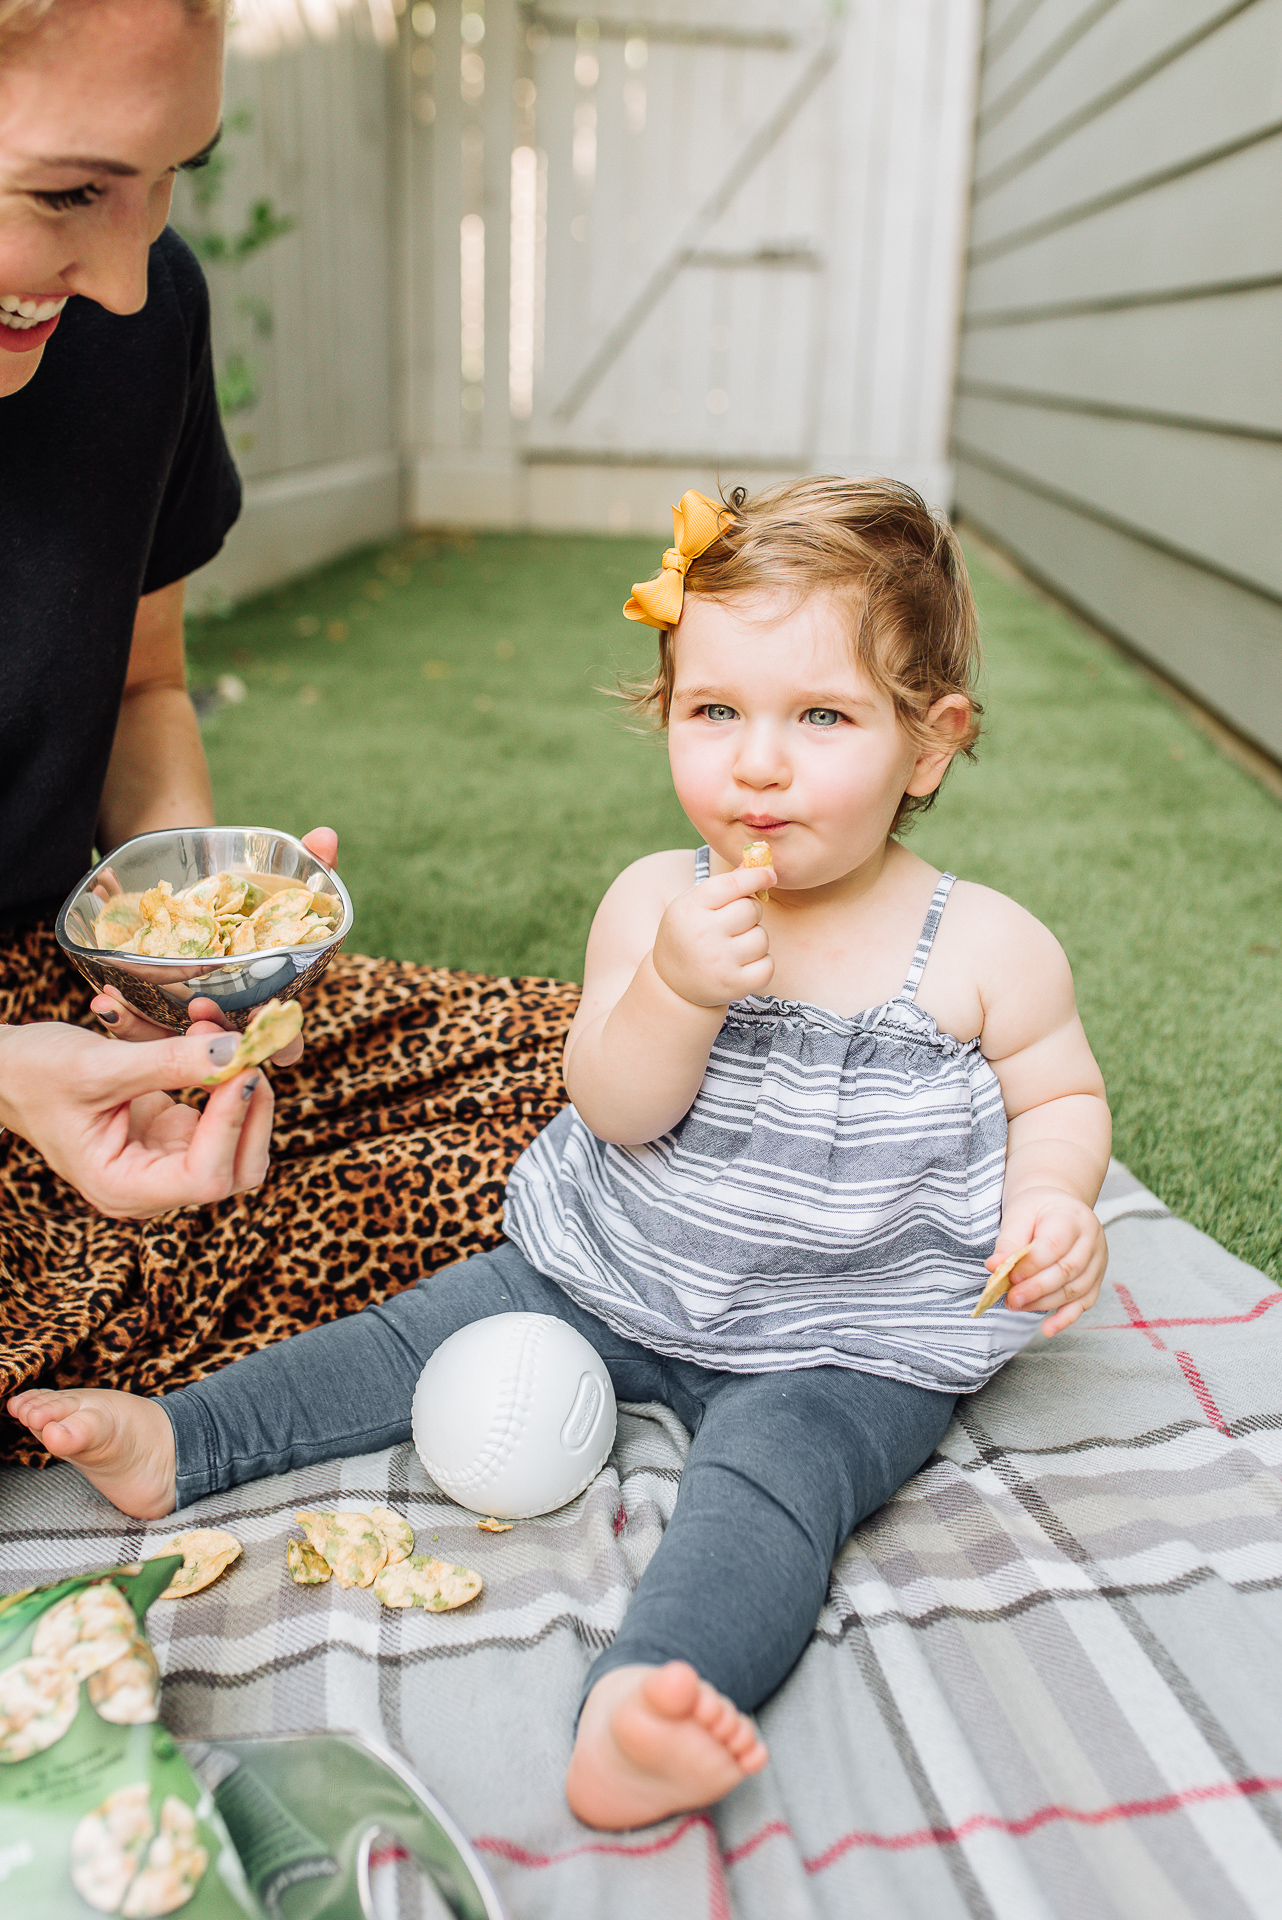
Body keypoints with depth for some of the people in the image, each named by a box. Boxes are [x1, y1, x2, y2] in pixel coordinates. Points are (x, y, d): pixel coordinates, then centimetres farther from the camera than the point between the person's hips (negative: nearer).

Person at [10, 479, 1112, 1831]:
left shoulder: (987, 951, -10)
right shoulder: (655, 901, -6)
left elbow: (1062, 1092, 5)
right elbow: (614, 1109, -11)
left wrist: (1049, 1199, -16)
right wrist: (676, 990, -30)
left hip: (845, 1341, -3)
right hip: (608, 1274, 4)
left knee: (771, 1468, -30)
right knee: (423, 1334, 3)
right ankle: (174, 1439, 13)